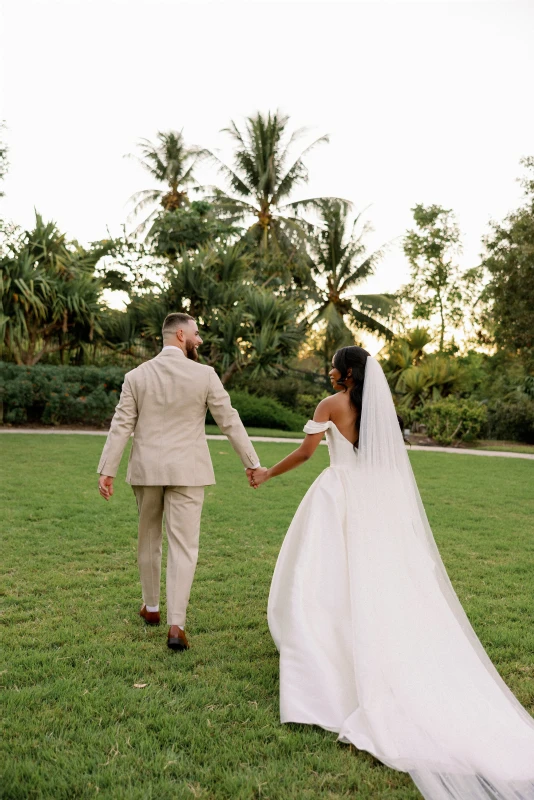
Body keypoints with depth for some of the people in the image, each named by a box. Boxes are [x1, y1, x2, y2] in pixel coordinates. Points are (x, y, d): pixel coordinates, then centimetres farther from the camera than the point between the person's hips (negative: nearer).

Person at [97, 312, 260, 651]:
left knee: (149, 538, 19)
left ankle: (151, 607, 35)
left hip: (146, 470, 3)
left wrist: (107, 470, 3)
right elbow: (230, 421, -3)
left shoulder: (137, 375, 1)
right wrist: (252, 462, 4)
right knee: (183, 546, 1)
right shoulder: (204, 375, -6)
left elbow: (121, 426, -1)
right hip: (187, 471, -3)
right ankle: (176, 625, -5)